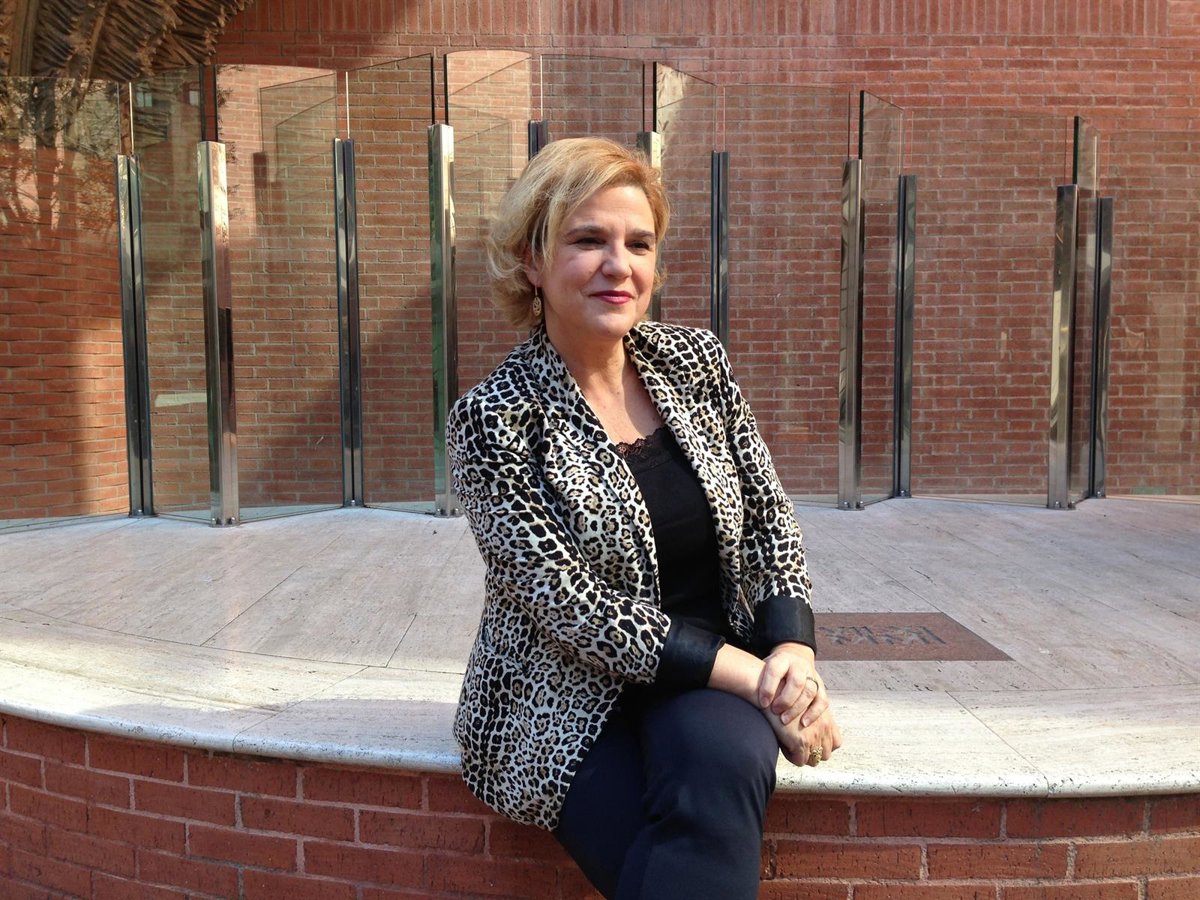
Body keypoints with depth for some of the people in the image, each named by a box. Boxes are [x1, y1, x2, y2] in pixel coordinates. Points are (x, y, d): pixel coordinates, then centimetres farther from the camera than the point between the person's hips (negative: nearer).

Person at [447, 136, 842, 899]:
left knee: (723, 764, -29)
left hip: (713, 675, 3)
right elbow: (575, 610, -16)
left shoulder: (696, 362, 1)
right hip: (570, 701, -3)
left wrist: (792, 649, -11)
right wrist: (757, 681, -18)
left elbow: (770, 517, 6)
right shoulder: (495, 420, -14)